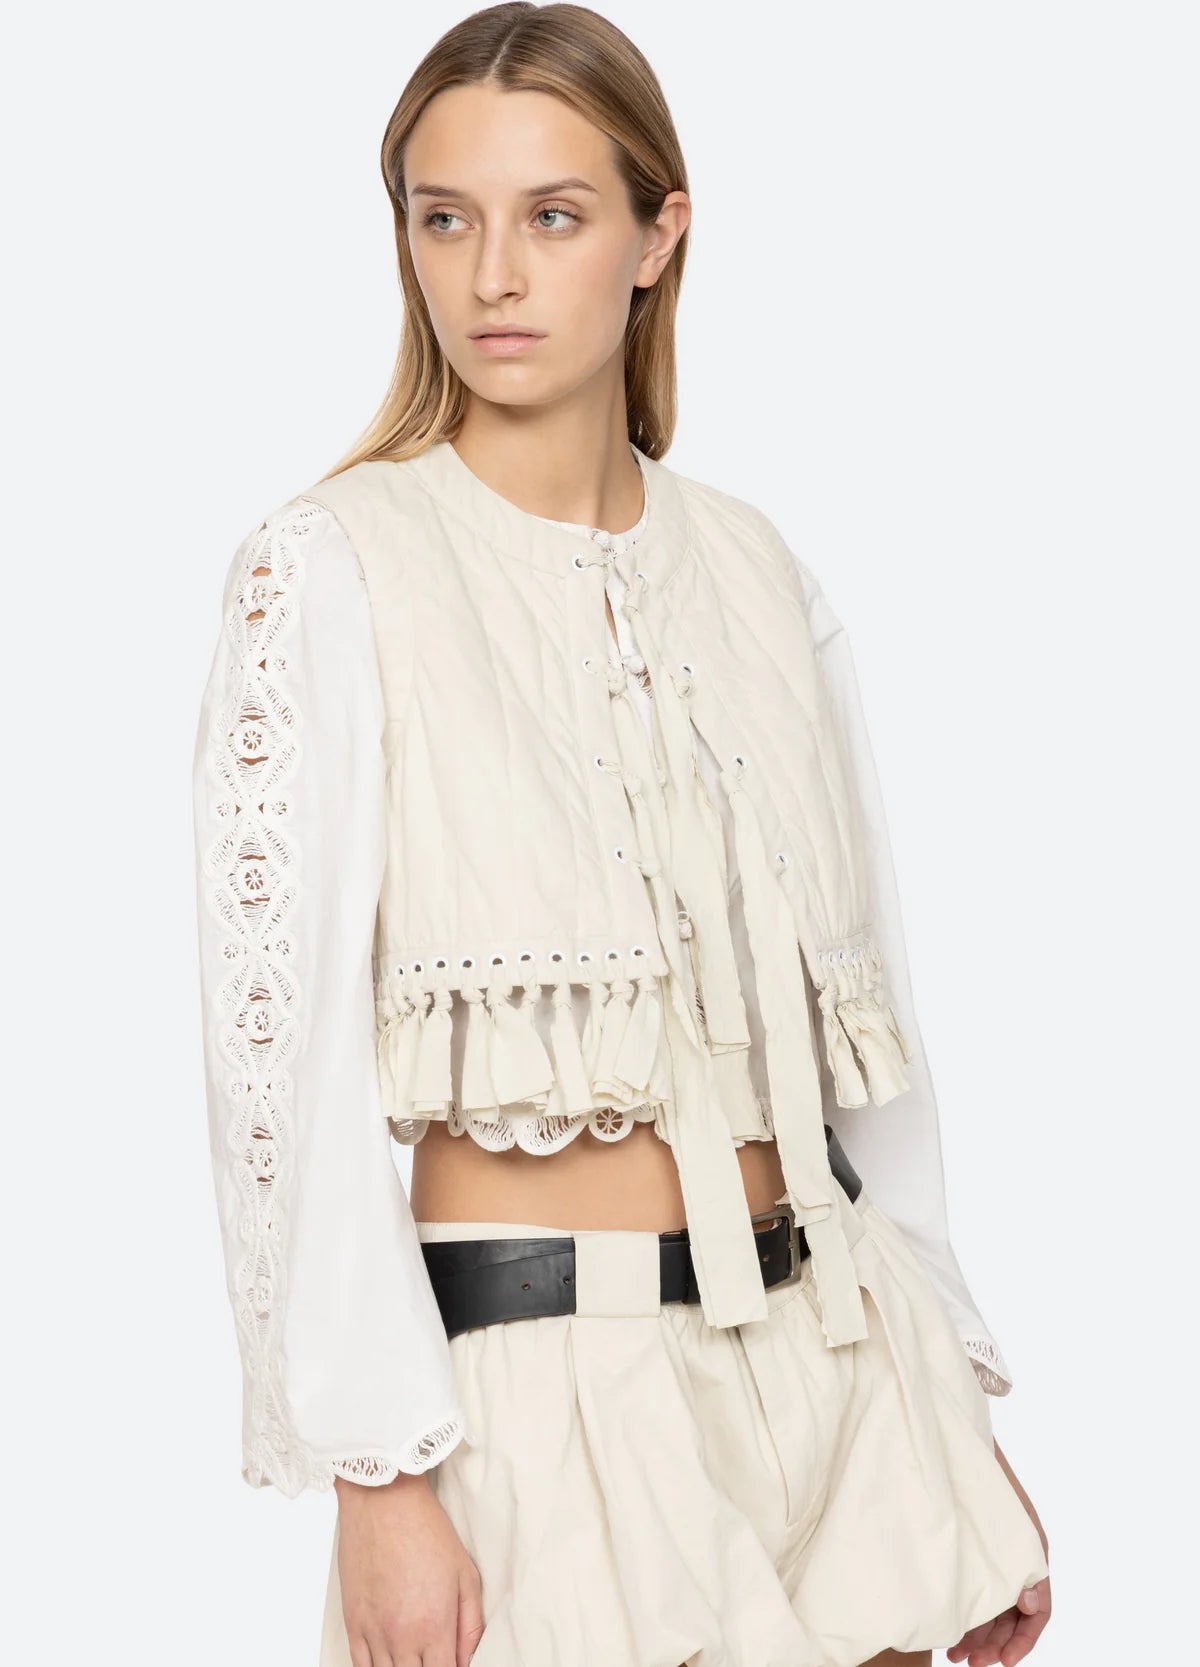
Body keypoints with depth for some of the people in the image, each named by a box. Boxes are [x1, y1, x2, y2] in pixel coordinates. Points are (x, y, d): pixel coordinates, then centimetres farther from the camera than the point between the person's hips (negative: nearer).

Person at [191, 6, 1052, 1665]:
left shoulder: (757, 573, 6)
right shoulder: (329, 574, -8)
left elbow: (866, 1016, 9)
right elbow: (286, 1049, -11)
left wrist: (955, 1397, 10)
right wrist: (379, 1473, -15)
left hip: (828, 1348, 5)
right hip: (538, 1382, -4)